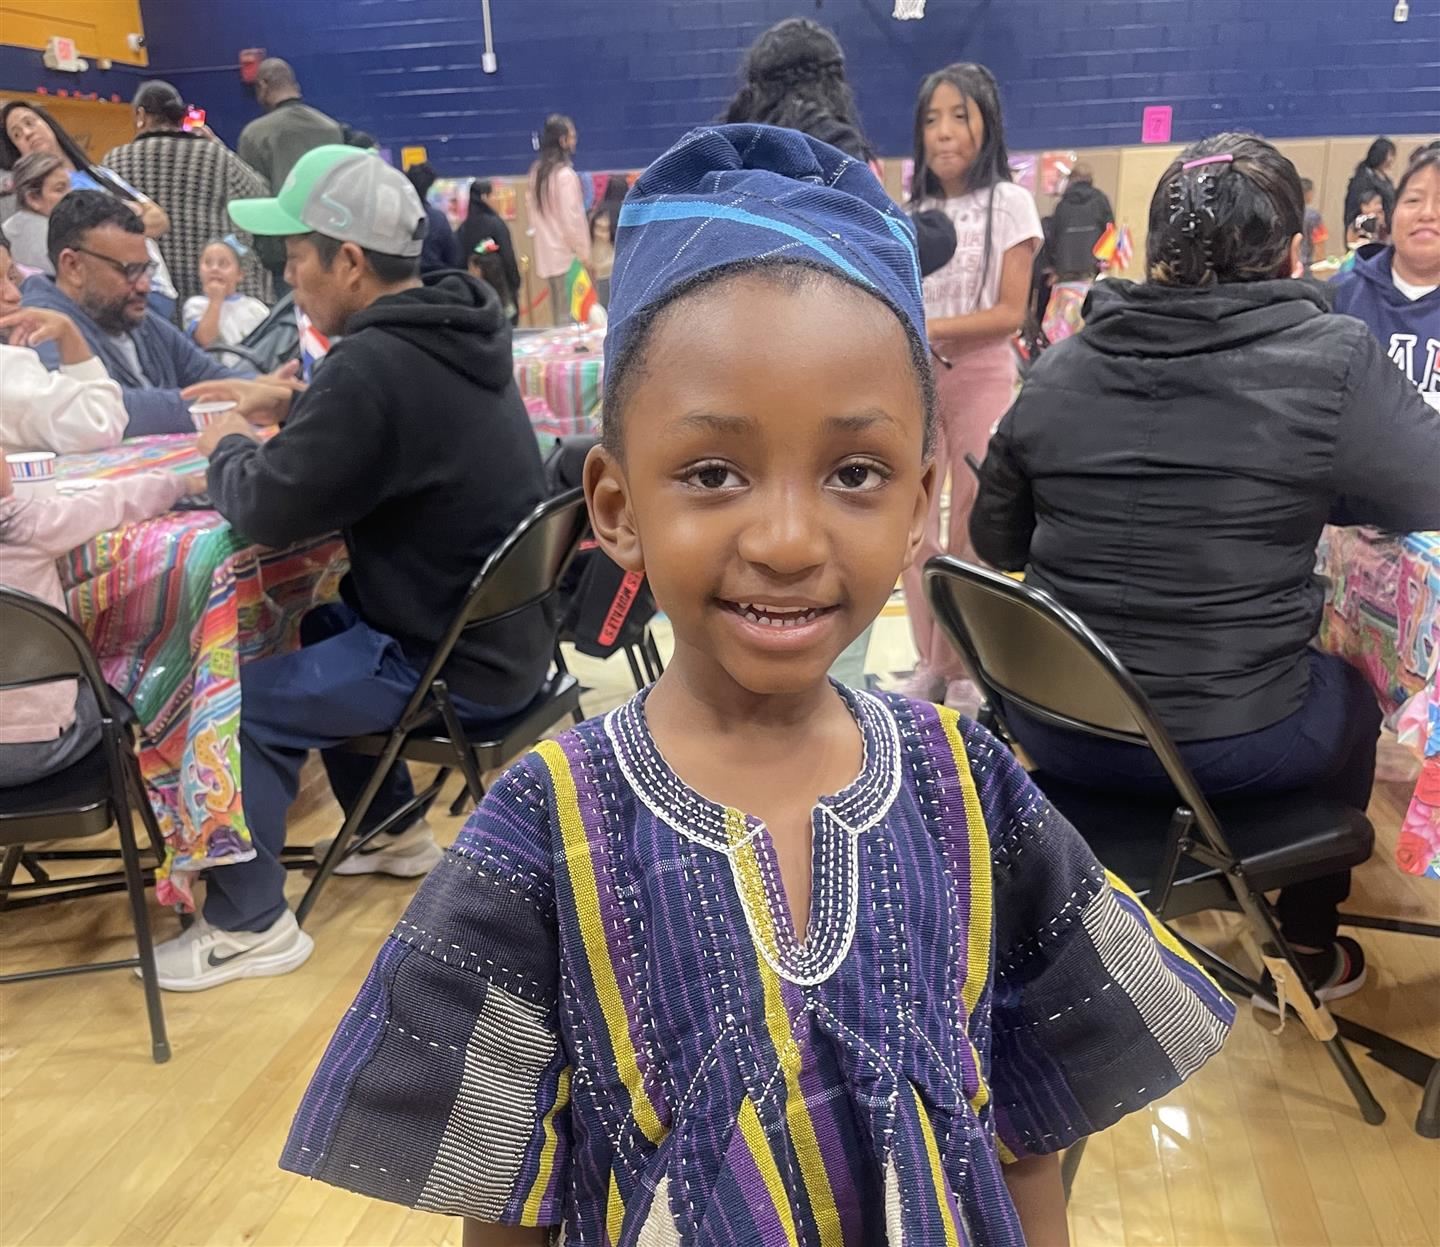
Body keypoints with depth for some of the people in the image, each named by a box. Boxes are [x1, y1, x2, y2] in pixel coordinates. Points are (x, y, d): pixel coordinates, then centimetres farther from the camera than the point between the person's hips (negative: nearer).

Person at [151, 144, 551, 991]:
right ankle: (396, 833, 37)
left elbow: (271, 511, -20)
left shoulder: (378, 363, -26)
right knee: (322, 629, 28)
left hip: (459, 665, -9)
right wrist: (291, 409, 10)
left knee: (242, 700, -1)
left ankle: (249, 925, 13)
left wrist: (231, 450, 0)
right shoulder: (446, 331, 3)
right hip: (502, 627, 9)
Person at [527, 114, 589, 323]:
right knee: (571, 317, -4)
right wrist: (584, 253, -8)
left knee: (560, 314, 14)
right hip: (567, 254, -8)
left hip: (548, 254, 8)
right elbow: (573, 218, -15)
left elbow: (534, 213, 12)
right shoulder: (565, 174, -15)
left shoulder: (537, 171, 8)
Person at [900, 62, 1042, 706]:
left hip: (981, 378, -3)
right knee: (913, 529, 3)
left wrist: (930, 328, -20)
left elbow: (1010, 312, -9)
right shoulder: (909, 207, 9)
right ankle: (932, 662, 16)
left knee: (973, 531, 2)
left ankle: (961, 668, 13)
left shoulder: (1008, 202, -2)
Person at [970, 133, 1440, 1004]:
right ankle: (1308, 946, 44)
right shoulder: (1334, 362, -12)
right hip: (1233, 740, -3)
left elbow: (997, 540, 6)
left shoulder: (1057, 368, -3)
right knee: (1353, 695, 29)